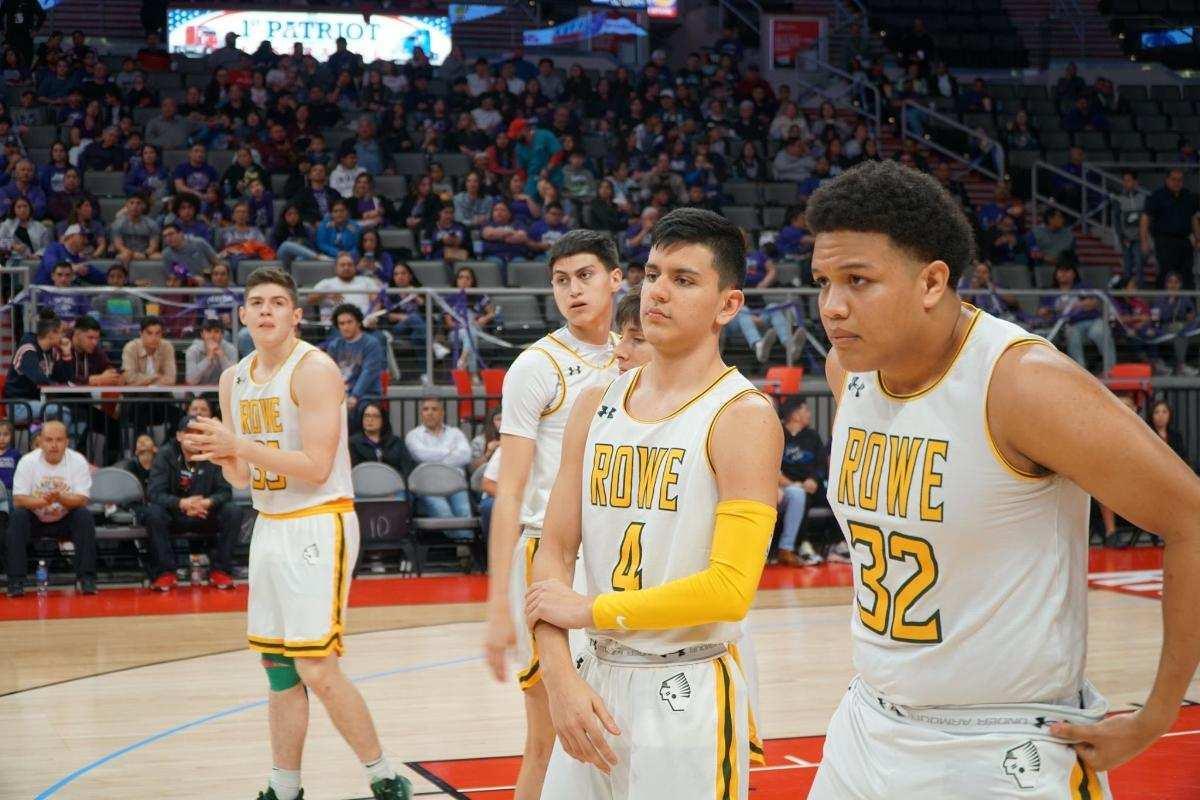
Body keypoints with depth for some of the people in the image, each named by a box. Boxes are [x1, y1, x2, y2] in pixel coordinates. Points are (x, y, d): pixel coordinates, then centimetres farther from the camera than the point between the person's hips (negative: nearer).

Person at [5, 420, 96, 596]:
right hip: (35, 521, 0)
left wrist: (60, 498, -38)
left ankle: (87, 578, -24)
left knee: (85, 515, -28)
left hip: (66, 521, 0)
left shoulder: (78, 461, -12)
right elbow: (18, 500, -17)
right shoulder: (27, 462, -12)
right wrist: (42, 501, -37)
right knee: (17, 516, -28)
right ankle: (16, 580, -25)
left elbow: (82, 500, -17)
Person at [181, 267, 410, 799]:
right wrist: (218, 453, -5)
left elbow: (316, 468, -20)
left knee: (315, 669, -11)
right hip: (269, 527, 8)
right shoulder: (235, 380, 11)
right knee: (278, 666, 11)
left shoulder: (314, 370, -13)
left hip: (319, 526, -8)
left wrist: (239, 444, -21)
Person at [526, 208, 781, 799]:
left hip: (689, 695, -5)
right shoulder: (596, 406, 7)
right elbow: (555, 551, 5)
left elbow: (730, 588, -19)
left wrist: (590, 610, -11)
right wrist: (560, 676, -9)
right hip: (597, 682, 5)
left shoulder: (743, 417, -11)